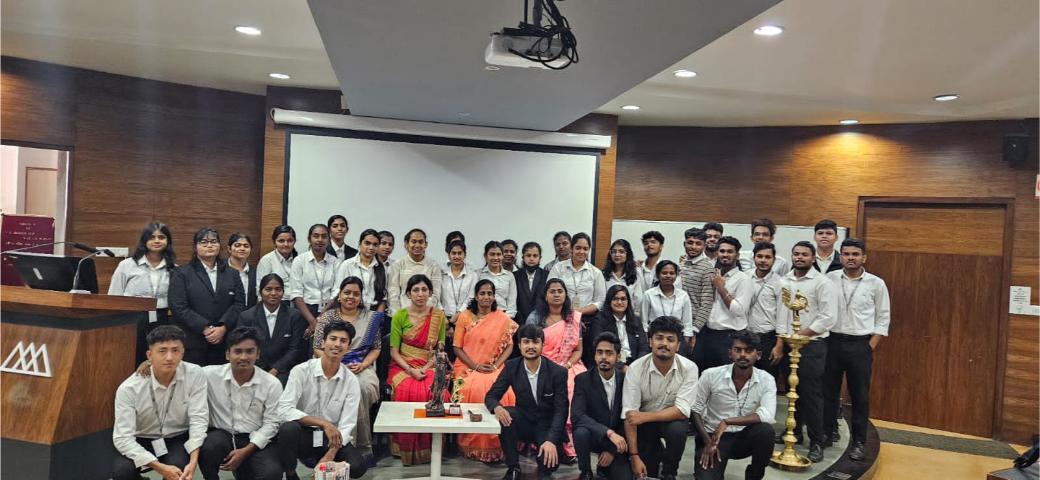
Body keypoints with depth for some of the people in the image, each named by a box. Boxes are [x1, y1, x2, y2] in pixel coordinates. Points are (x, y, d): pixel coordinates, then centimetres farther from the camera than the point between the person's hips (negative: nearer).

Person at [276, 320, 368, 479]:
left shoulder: (351, 381, -5)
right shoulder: (301, 371, -11)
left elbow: (347, 426, -9)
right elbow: (284, 409, -20)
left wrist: (329, 456, -24)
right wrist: (323, 423, -25)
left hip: (331, 439, 2)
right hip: (302, 435, -1)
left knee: (358, 466, -25)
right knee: (288, 428, -35)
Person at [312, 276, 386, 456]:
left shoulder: (370, 318, 13)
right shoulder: (327, 317, 9)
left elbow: (376, 348, 12)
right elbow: (318, 349, 5)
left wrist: (363, 365, -7)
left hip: (362, 368, 1)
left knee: (365, 387, -34)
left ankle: (363, 445, -20)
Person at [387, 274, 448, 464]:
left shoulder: (439, 316, 6)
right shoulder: (399, 316, 3)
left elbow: (440, 350, 6)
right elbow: (394, 351, 1)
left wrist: (425, 368, -11)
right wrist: (410, 370, -15)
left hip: (429, 367, 1)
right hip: (403, 366, -1)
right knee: (408, 391, -32)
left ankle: (428, 447, -13)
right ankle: (406, 449, -15)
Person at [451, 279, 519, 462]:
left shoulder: (502, 318, 8)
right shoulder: (464, 316, 5)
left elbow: (509, 346, 6)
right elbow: (457, 347, 1)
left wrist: (496, 365, -11)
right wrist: (476, 366, -11)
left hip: (495, 368, 1)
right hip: (468, 367, -1)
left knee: (504, 393, -29)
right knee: (472, 390, -32)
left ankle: (496, 446, -13)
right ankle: (471, 446, -15)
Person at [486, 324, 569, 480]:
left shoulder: (558, 372, -15)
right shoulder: (511, 367, -7)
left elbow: (561, 410, -16)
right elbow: (491, 396, -5)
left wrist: (551, 440, -32)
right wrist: (497, 408, -31)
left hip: (548, 426, -3)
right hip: (524, 423, 3)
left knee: (550, 462, -29)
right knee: (505, 414, -29)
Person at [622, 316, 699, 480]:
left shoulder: (689, 368, -20)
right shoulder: (635, 368, -22)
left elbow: (682, 410, -24)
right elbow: (629, 414, -21)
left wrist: (645, 416, -33)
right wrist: (634, 456, -23)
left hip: (672, 418, 0)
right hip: (643, 421, 0)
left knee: (677, 430, -33)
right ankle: (655, 453, 25)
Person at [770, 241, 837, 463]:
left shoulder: (823, 282, -9)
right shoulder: (785, 281, 8)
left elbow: (828, 318, -15)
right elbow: (781, 312, 8)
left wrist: (800, 335, -13)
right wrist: (780, 343, 3)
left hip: (812, 345, -6)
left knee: (811, 394, -3)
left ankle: (817, 442, 7)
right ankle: (794, 432, 29)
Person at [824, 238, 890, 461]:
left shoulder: (876, 283, -1)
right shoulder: (829, 279, 1)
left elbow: (883, 318, 2)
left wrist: (870, 346, -4)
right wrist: (821, 338, -1)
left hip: (860, 344, -1)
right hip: (832, 341, 1)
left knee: (860, 395, 4)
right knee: (828, 391, 9)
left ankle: (859, 442, 14)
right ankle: (828, 432, 23)